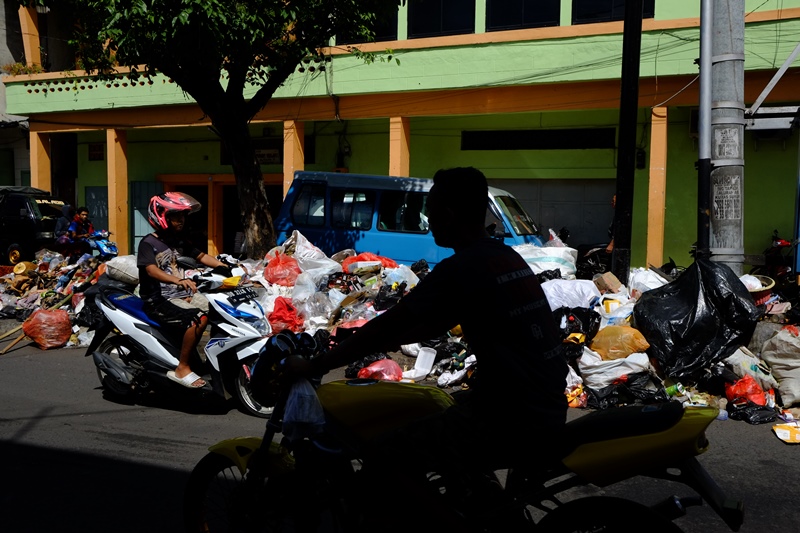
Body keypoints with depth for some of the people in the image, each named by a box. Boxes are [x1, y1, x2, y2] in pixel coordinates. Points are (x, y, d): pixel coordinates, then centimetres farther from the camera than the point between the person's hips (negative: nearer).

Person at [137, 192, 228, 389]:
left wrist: (225, 267, 1)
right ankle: (182, 369, -20)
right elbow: (151, 270, -25)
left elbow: (200, 256, 17)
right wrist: (178, 280, -43)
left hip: (184, 294, 8)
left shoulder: (180, 240, 14)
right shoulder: (148, 243, -10)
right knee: (199, 319, -30)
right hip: (160, 300, -8)